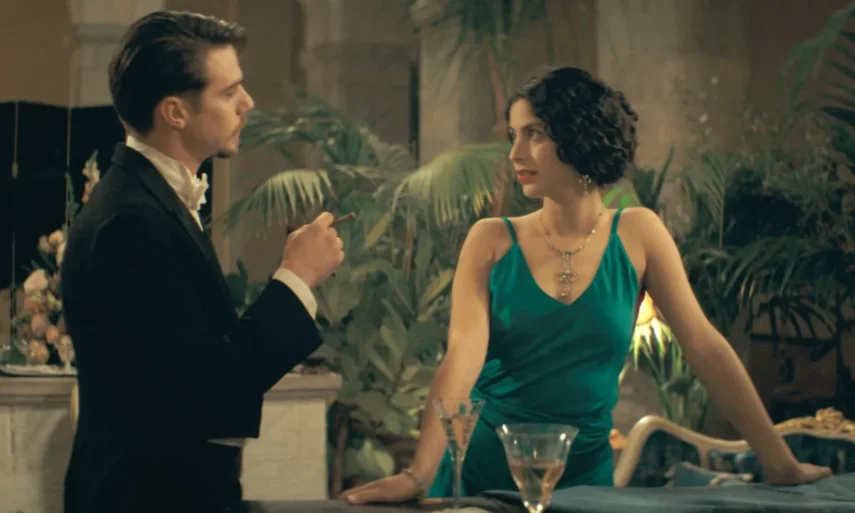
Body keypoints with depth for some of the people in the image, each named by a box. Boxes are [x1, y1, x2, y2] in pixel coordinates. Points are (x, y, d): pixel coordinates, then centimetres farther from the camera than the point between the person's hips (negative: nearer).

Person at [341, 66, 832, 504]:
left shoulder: (637, 234, -2)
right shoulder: (492, 240, -4)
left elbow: (705, 347, -3)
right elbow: (464, 354, -16)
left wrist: (780, 463, -5)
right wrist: (419, 472, -30)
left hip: (584, 473, 0)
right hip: (483, 469, 0)